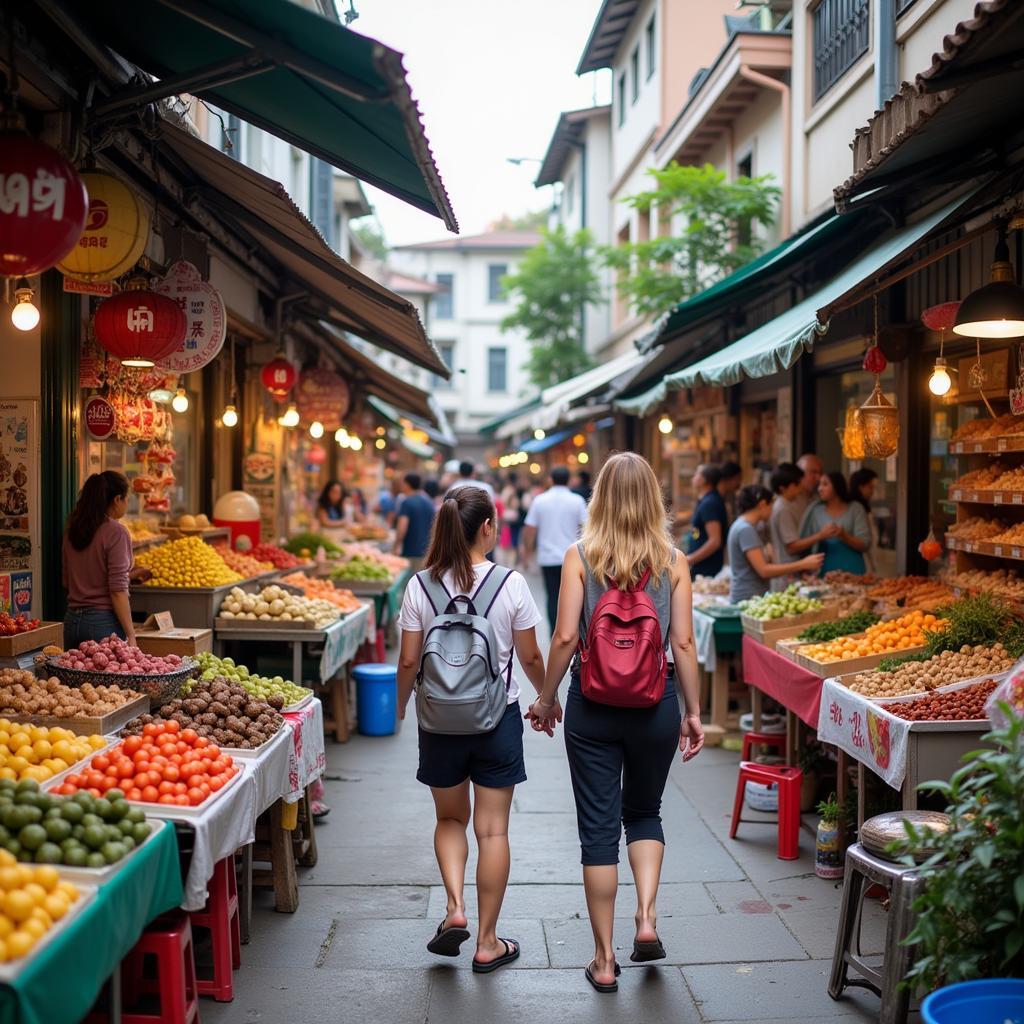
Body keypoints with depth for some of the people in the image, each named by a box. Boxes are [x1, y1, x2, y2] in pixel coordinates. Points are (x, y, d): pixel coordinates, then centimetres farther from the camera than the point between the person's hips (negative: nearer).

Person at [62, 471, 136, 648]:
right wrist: (131, 636, -14)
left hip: (72, 620, 7)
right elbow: (118, 590, -15)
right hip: (104, 621, -7)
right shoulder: (116, 532, -11)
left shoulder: (72, 530, 9)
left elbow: (67, 583, 15)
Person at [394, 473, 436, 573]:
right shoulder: (430, 502, 11)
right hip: (427, 551, 6)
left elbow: (402, 527, -19)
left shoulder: (407, 502, -9)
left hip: (411, 551, -6)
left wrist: (397, 545, -9)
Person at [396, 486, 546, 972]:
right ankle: (488, 942, 14)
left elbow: (408, 662, -3)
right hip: (497, 717, -1)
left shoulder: (420, 586, -7)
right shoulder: (511, 584, -10)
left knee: (450, 818, 21)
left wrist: (400, 705, 16)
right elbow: (531, 659, -3)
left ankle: (455, 907, 3)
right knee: (492, 828, 7)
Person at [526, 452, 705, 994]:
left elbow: (565, 636, -10)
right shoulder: (672, 561, -2)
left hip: (593, 705, -1)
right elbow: (683, 643, -3)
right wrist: (693, 712, 6)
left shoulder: (580, 556, -6)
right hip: (656, 705, 1)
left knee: (598, 827, 8)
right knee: (644, 812, 24)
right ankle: (647, 919, 7)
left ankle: (604, 959, 15)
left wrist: (546, 698, 3)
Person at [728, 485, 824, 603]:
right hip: (748, 599, -9)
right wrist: (803, 564, -16)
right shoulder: (746, 529, -15)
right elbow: (763, 570, -19)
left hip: (752, 598, 9)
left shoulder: (743, 526, 14)